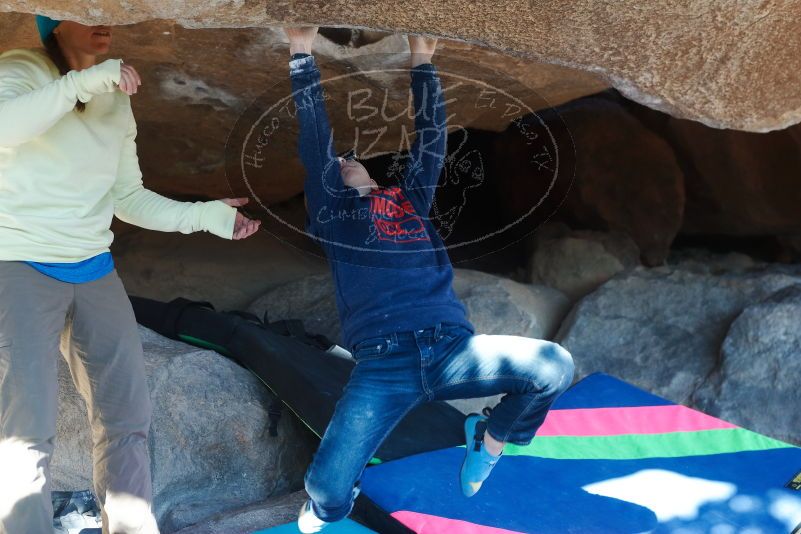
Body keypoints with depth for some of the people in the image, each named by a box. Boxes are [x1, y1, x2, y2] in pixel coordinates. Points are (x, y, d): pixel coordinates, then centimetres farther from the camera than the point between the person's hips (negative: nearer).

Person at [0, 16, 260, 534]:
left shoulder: (117, 102, 13)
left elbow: (128, 198, 12)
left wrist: (204, 215, 3)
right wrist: (85, 81, -30)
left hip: (94, 271, 6)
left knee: (128, 417, 6)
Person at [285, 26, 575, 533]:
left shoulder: (410, 197, 27)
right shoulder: (332, 210, 18)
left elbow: (430, 138, 24)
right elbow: (315, 142, 10)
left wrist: (423, 63, 25)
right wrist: (302, 56, 9)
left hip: (452, 346, 3)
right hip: (383, 361, -2)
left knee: (555, 366, -22)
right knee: (326, 489, -18)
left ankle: (490, 438, 11)